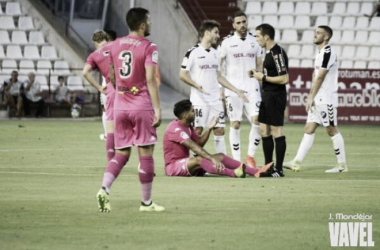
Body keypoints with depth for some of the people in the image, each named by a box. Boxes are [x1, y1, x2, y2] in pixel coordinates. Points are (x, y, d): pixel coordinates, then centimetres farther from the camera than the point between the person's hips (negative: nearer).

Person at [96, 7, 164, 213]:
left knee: (121, 153, 10)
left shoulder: (116, 45, 8)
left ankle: (104, 188, -13)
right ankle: (146, 202, 8)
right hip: (142, 103, -5)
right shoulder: (148, 47, -9)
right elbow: (150, 80, -17)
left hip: (120, 104, 5)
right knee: (145, 154, 3)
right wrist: (157, 108, -16)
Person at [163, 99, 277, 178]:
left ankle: (256, 172, -14)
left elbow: (199, 143, 13)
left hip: (185, 163, 10)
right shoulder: (175, 128, -19)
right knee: (198, 159, -38)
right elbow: (194, 147, -28)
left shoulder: (188, 127, 15)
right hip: (173, 166, -10)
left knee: (221, 156, -1)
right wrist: (212, 158, -34)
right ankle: (234, 173, -60)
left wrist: (209, 128, 1)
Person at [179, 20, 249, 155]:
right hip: (199, 100, -6)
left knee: (220, 130, 5)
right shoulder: (193, 52, -7)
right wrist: (197, 85, -23)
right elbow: (182, 74, -8)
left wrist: (236, 90, 16)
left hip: (215, 100, 6)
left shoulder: (215, 53, 15)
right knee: (198, 130, -5)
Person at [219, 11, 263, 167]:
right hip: (233, 88, -2)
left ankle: (250, 156, 2)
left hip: (252, 88, 2)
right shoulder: (227, 42, 1)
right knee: (235, 124, -1)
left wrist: (261, 86, 7)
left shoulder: (254, 41, 10)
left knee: (257, 120, -11)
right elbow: (218, 66, 2)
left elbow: (259, 66, 15)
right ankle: (236, 160, 5)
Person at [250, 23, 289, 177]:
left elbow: (284, 79, -22)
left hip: (276, 96, -10)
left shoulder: (278, 53, -17)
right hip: (267, 95, 10)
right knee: (264, 130, 12)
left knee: (277, 132, -5)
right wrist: (258, 74, 9)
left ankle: (279, 169, -2)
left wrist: (264, 77, -15)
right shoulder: (269, 52, 13)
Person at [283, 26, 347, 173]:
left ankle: (342, 165, 4)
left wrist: (311, 97, -13)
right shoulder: (320, 53, 16)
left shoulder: (328, 52, -14)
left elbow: (320, 77, -15)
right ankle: (297, 163, 1)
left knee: (332, 130, -3)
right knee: (309, 129, 4)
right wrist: (311, 96, 12)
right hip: (317, 100, 9)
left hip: (326, 99, -9)